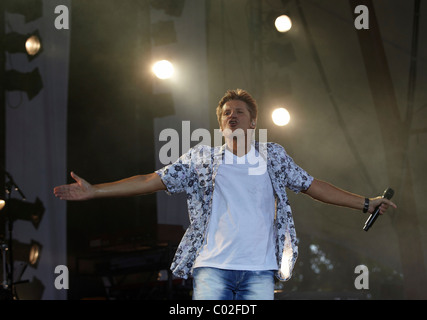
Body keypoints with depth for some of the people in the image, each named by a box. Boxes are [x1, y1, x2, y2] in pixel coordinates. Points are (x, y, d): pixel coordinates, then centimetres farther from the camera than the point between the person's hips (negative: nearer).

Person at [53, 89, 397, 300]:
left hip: (259, 270, 1)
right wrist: (94, 191, 2)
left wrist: (365, 203, 18)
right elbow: (151, 181, 8)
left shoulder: (273, 156, 14)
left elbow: (313, 186, 19)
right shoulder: (201, 158, 10)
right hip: (212, 266, -1)